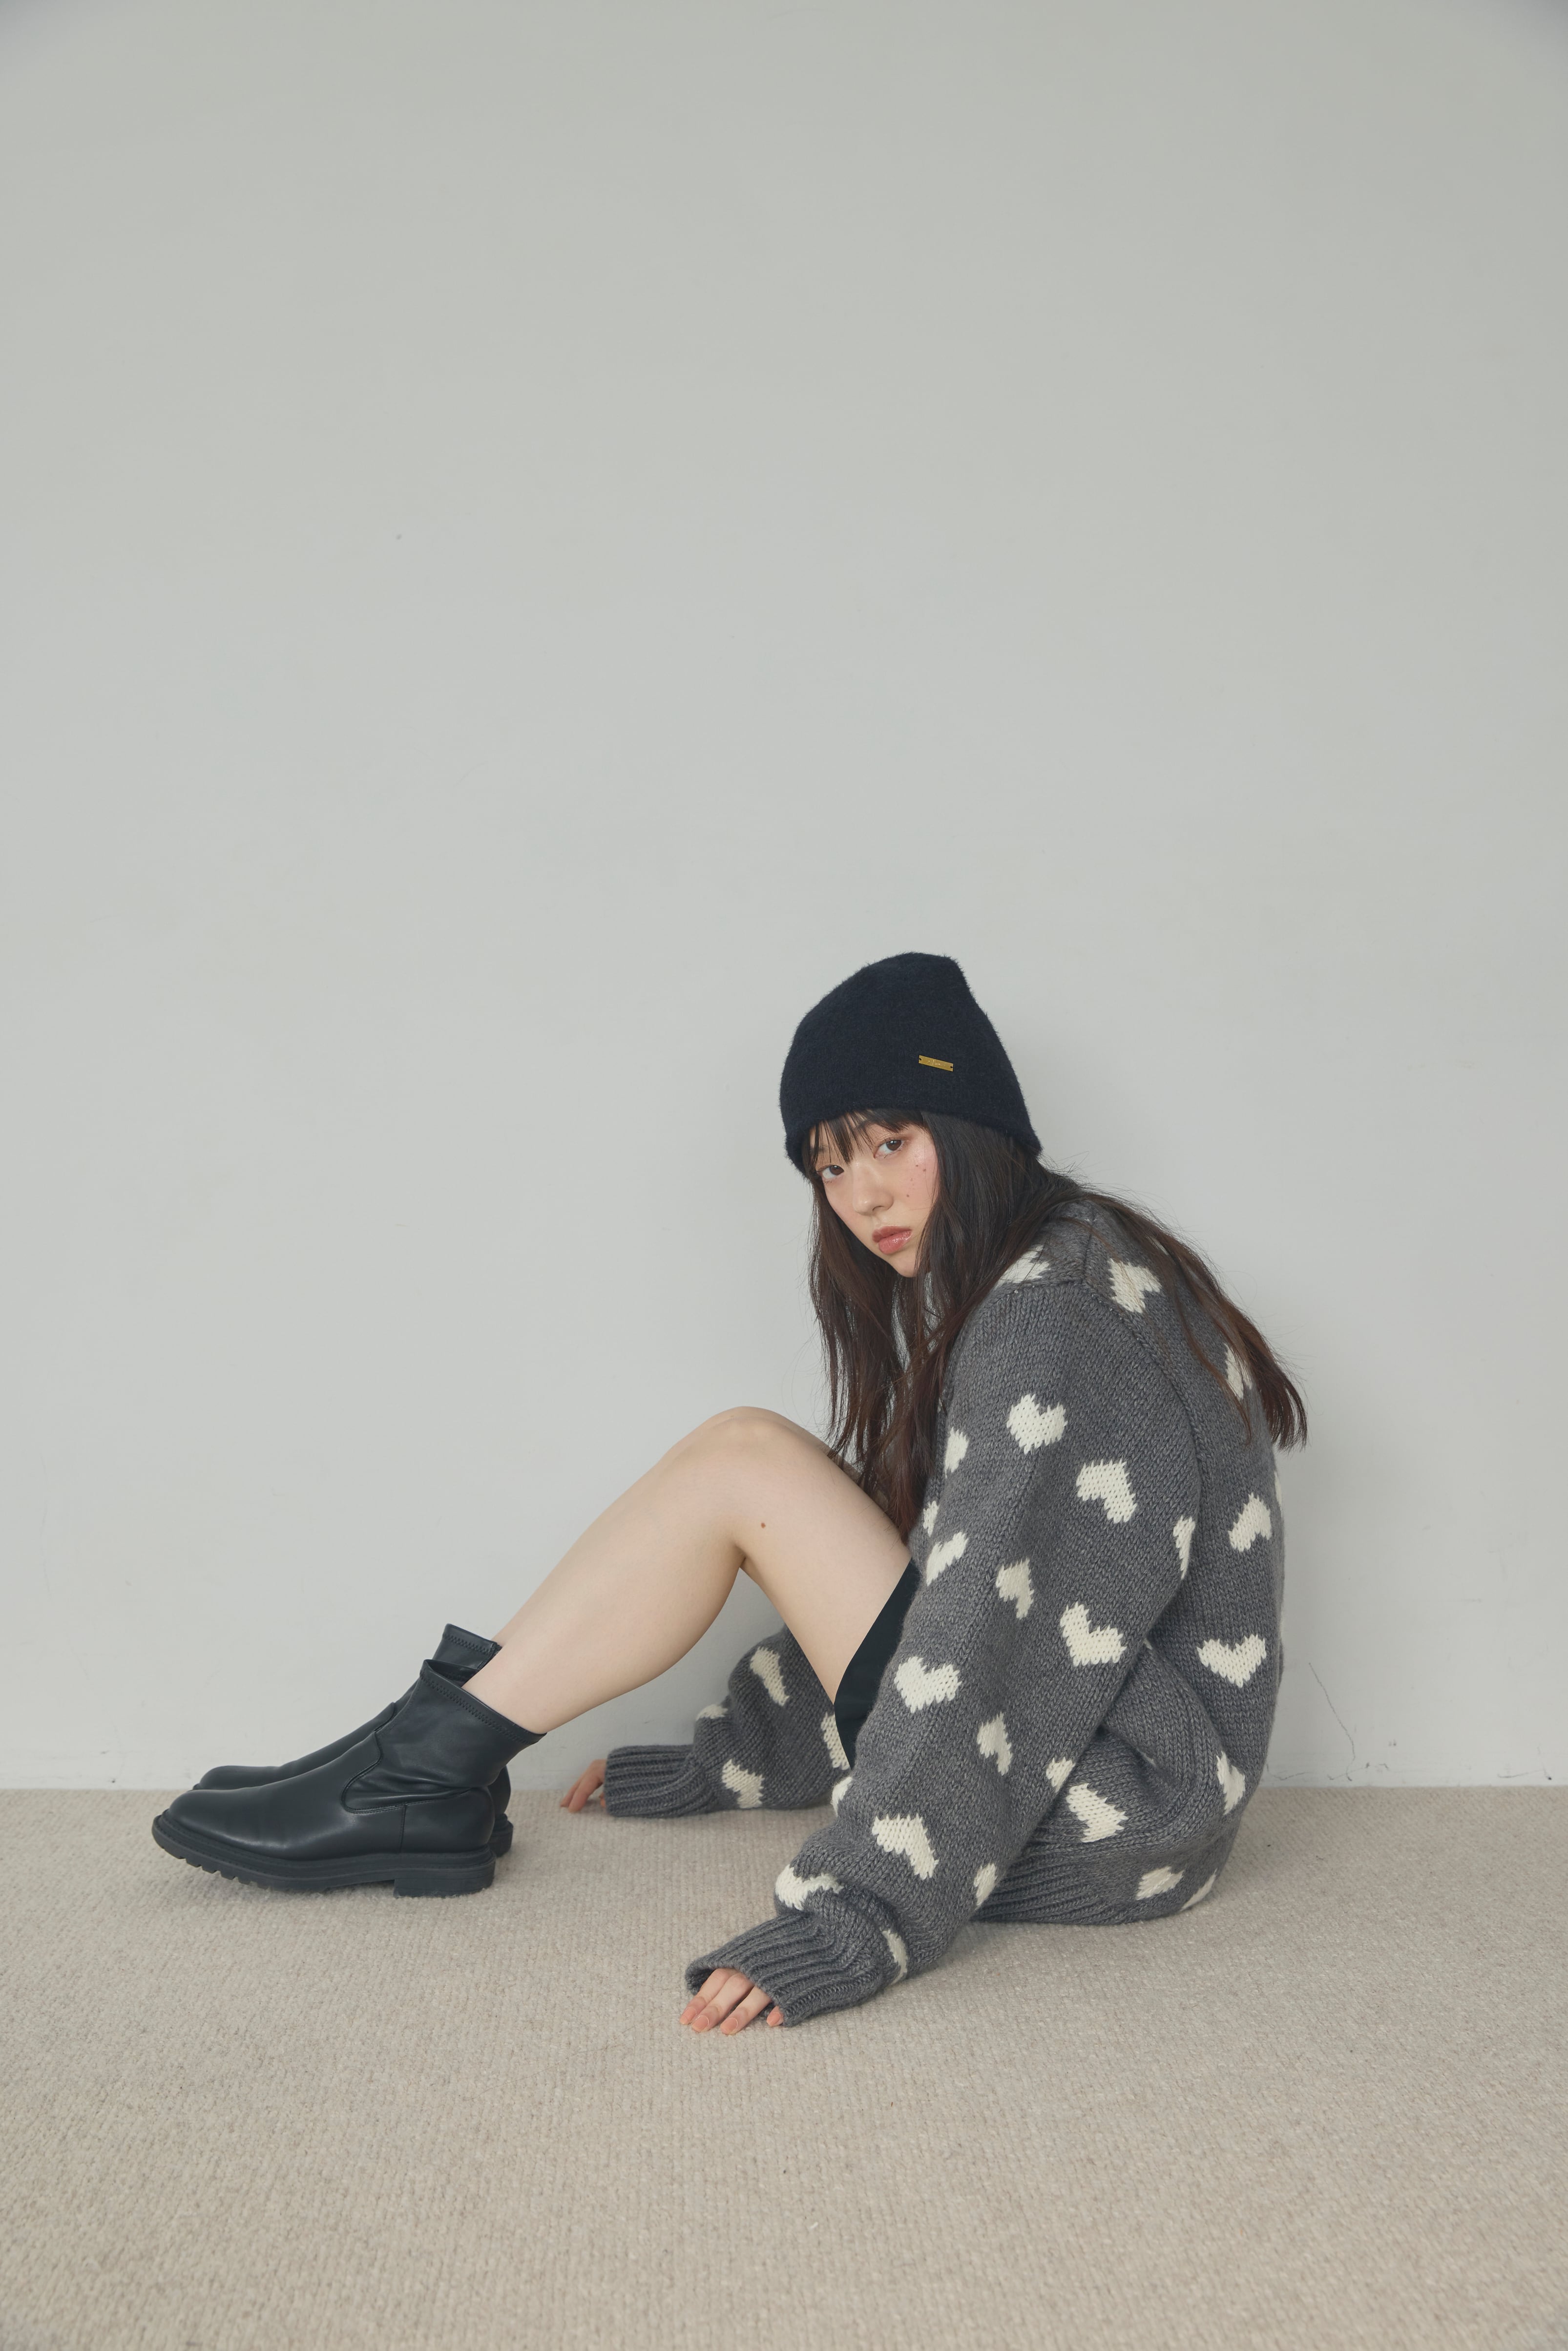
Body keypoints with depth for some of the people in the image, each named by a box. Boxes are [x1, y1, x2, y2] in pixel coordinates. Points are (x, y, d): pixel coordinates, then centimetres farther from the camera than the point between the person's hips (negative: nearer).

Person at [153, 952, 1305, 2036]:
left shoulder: (1065, 1318, -19)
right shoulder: (1009, 1289, 13)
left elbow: (1006, 1649, -28)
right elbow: (912, 1584, 18)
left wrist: (852, 1925, -29)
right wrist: (721, 1760, 19)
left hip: (1113, 1814, -10)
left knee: (745, 1464, -14)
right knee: (757, 1460, 3)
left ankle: (429, 1770, -3)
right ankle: (431, 1774, 4)